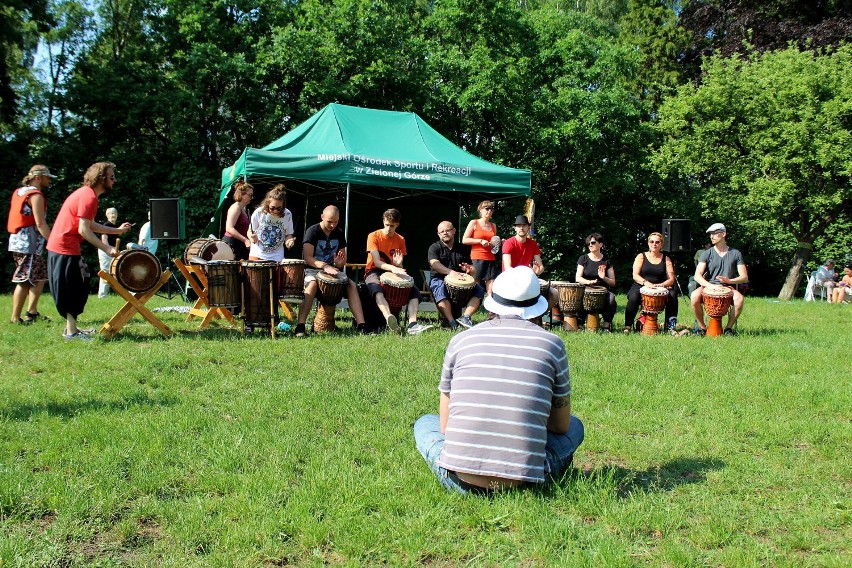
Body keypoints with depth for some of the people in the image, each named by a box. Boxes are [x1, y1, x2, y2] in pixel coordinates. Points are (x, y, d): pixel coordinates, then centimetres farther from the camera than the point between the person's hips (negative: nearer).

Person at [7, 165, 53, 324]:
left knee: (40, 276, 15)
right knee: (25, 281, -5)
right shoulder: (36, 195, -11)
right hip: (28, 244, -10)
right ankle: (15, 318, -1)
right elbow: (40, 224, -17)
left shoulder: (20, 192, 17)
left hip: (18, 241, 10)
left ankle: (32, 312, 14)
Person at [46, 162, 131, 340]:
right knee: (71, 290, -4)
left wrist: (117, 230, 18)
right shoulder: (89, 197, -17)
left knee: (76, 289, 15)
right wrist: (106, 248, -21)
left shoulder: (86, 193, 15)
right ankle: (71, 332, 2)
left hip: (61, 246, 10)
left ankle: (71, 328, 22)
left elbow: (90, 225, 19)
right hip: (65, 248, -10)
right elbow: (84, 230, -22)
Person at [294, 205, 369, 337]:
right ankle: (300, 326, -42)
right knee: (312, 284, -37)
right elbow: (307, 257, -20)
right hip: (312, 270, -5)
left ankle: (361, 325, -24)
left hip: (332, 270, 5)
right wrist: (324, 266, -37)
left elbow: (343, 261, 10)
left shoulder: (339, 233, 6)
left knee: (351, 285, -19)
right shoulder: (313, 231, -9)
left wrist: (339, 262, -16)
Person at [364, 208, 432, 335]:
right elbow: (376, 262, -18)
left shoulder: (400, 240, 6)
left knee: (414, 290, -20)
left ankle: (412, 324, -36)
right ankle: (389, 319, -62)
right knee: (376, 288, -40)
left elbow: (399, 266, 6)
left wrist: (398, 264, -21)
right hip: (374, 272, -5)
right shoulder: (373, 236, -7)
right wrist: (392, 268, -38)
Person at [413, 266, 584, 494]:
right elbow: (561, 426, 16)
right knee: (574, 426, 28)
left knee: (425, 422, 33)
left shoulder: (460, 340, 7)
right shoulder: (552, 344, 4)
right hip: (523, 481, -1)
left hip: (459, 481, 1)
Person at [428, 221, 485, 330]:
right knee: (440, 289, -38)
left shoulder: (463, 249, 16)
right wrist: (451, 272, -34)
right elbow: (434, 264, -17)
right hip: (439, 280, -4)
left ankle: (465, 317, -31)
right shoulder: (434, 248, 4)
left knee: (479, 289, -20)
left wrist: (469, 269, -9)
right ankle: (452, 322, -42)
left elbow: (473, 270, 18)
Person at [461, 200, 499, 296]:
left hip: (491, 260, 4)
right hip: (477, 259, -4)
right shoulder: (474, 223, 4)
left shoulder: (493, 226, 19)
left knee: (492, 290, -5)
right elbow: (464, 240, -3)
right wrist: (480, 241, -11)